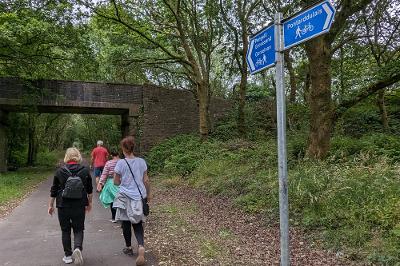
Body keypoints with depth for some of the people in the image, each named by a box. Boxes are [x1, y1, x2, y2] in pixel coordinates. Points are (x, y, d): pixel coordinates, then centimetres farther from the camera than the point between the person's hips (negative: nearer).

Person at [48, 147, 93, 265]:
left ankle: (68, 255, 19)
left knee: (65, 230, 13)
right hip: (79, 205, 0)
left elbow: (54, 190, 3)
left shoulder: (60, 171, -2)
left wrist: (50, 205, 13)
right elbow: (89, 190, 6)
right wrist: (89, 203, 19)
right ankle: (77, 248, -13)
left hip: (63, 205, 0)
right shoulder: (85, 170, -1)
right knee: (78, 229, 11)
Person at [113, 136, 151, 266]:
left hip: (125, 197, -2)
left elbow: (116, 182, -4)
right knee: (138, 224, 10)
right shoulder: (141, 162, -3)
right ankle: (141, 247, -12)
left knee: (126, 223, 17)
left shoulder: (121, 163, -10)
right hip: (139, 196, 2)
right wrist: (148, 194, 14)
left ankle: (129, 247, 32)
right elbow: (146, 180, 2)